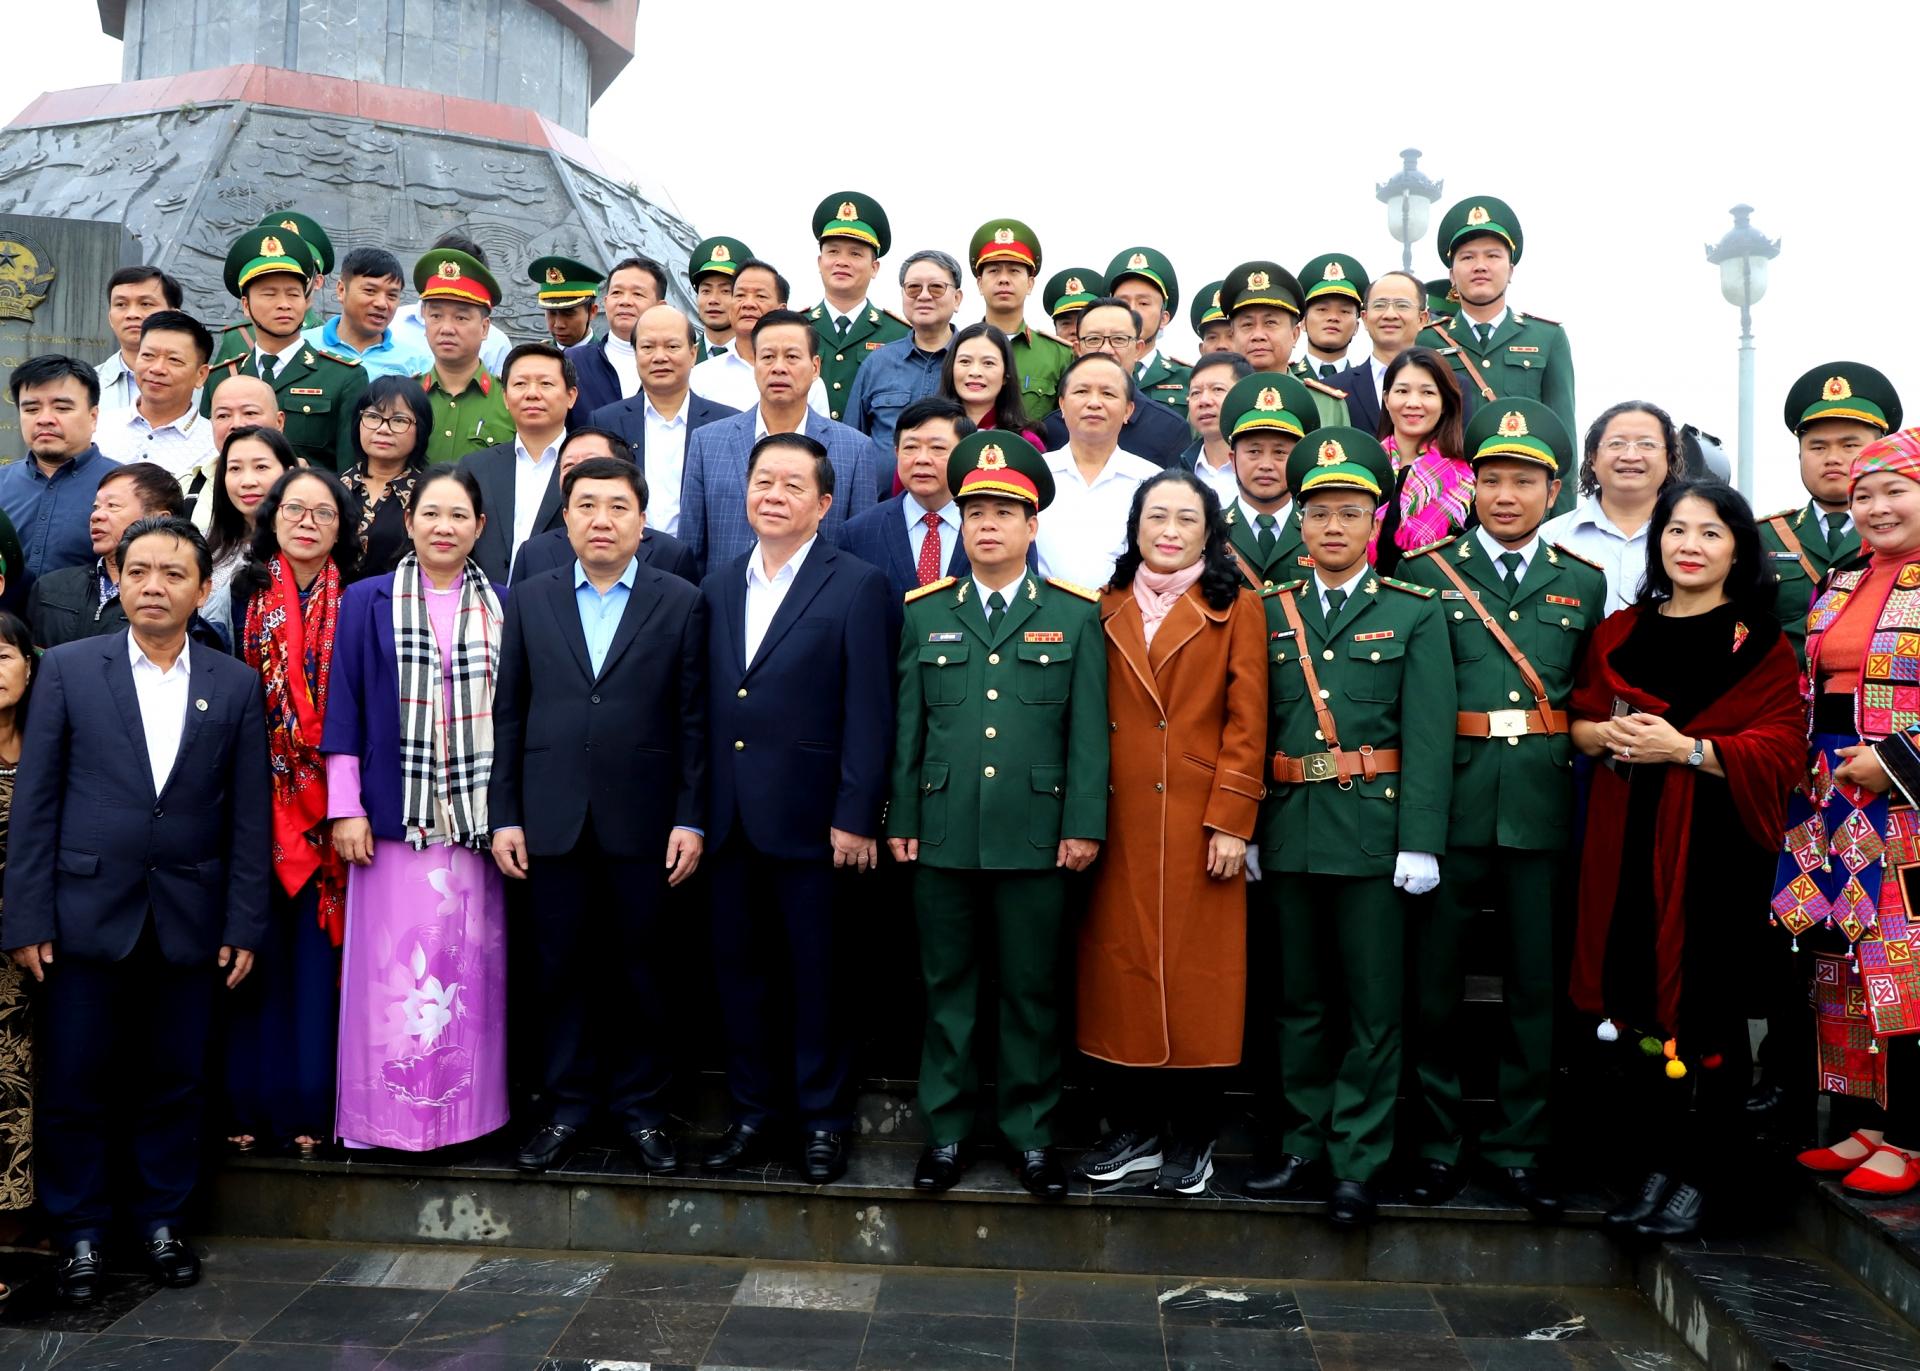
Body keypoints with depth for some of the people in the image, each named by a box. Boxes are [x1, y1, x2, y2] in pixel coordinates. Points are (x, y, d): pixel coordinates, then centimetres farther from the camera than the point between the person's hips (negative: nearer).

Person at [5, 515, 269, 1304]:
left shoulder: (236, 685, 4)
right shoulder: (68, 670, 1)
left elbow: (249, 816, 3)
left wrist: (244, 927, -1)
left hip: (188, 923, 1)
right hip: (88, 915, -1)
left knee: (175, 1083, 9)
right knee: (75, 1084, 6)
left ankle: (161, 1221, 26)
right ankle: (79, 1234, 22)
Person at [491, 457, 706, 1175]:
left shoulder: (681, 603, 3)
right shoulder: (530, 599, 8)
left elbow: (693, 720, 0)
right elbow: (507, 714, 7)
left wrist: (690, 819, -5)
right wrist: (504, 815, 2)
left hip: (642, 821, -1)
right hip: (554, 820, 2)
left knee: (641, 969, 7)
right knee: (563, 968, 8)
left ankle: (642, 1109, 21)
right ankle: (567, 1108, 22)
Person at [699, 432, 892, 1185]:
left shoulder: (857, 585, -4)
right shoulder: (718, 585, 12)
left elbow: (868, 712, -9)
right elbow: (707, 703, 11)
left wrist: (856, 817, -13)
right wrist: (696, 805, 5)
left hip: (808, 817, -5)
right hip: (729, 818, 5)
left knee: (819, 974, 5)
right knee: (740, 966, 12)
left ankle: (823, 1117, 19)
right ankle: (753, 1111, 25)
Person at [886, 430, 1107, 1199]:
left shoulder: (1074, 616, 4)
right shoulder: (924, 613, 10)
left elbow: (1088, 731, 1)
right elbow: (907, 728, 9)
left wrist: (1084, 825, -5)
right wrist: (900, 819, 5)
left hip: (1035, 837, -1)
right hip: (943, 834, 2)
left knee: (1032, 992, 7)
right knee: (947, 988, 10)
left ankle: (1031, 1135, 19)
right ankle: (946, 1130, 21)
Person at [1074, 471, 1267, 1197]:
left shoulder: (1235, 608, 2)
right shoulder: (1110, 608, 11)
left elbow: (1247, 723, -3)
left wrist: (1230, 821, -10)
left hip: (1200, 820, -3)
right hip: (1122, 823, 3)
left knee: (1197, 973, 2)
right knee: (1122, 967, 6)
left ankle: (1192, 1139, 15)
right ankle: (1134, 1129, 19)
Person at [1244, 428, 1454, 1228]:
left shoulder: (1413, 615, 3)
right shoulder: (1271, 614, 11)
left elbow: (1428, 735, -4)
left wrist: (1420, 843, -12)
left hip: (1373, 829, -3)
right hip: (1289, 829, 3)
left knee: (1373, 1005, 2)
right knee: (1301, 998, 11)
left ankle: (1357, 1164, 11)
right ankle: (1307, 1147, 23)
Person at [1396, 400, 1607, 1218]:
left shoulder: (1583, 583, 12)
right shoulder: (1425, 571, 4)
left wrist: (1571, 741, 0)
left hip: (1541, 804, 2)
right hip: (1449, 799, -2)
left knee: (1535, 981, 7)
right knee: (1434, 980, 4)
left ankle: (1519, 1150, 19)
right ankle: (1436, 1145, 17)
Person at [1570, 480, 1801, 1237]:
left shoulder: (1759, 646, 1)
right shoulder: (1619, 634, 13)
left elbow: (1779, 747, -6)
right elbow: (1579, 721, 15)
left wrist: (1687, 748, -17)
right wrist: (1609, 735, -6)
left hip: (1714, 845, -3)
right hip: (1627, 840, 4)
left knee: (1705, 1006, -2)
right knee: (1636, 1000, 4)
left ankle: (1696, 1177, 10)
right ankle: (1655, 1164, 15)